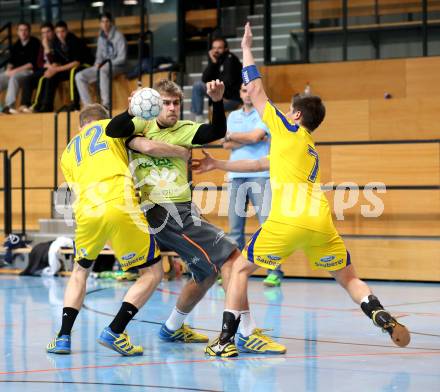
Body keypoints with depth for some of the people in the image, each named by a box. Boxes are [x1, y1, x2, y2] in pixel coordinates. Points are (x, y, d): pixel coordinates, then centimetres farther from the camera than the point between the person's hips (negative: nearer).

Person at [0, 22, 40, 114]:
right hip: (14, 71, 7)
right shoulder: (16, 45, 15)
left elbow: (32, 64, -11)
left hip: (29, 71, -7)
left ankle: (9, 105, -45)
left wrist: (15, 70, -15)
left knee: (14, 77, -35)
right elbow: (11, 61, 17)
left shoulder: (34, 43, -3)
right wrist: (9, 69, -7)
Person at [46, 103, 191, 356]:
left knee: (80, 271, 30)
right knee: (153, 273, 10)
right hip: (121, 206, -4)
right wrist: (185, 152, 20)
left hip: (86, 212, 4)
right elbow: (150, 147, 7)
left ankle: (63, 336, 17)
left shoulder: (68, 153, 31)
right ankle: (115, 333, -3)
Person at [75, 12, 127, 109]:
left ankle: (106, 104, -42)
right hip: (102, 66, 7)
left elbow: (122, 58, -13)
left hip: (116, 66, -7)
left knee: (103, 71, -41)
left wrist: (104, 64, -18)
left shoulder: (118, 36, -7)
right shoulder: (101, 37, 13)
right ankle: (88, 105, -18)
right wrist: (97, 64, -4)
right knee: (79, 76, -11)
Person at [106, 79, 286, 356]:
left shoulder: (184, 130, 10)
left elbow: (217, 132, -8)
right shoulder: (143, 125, 2)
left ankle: (173, 328, 37)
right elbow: (112, 130, -15)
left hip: (182, 212, 7)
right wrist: (132, 112, -31)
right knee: (231, 256, -14)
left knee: (209, 273, 19)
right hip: (161, 212, -7)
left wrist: (218, 102, -24)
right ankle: (248, 334, -14)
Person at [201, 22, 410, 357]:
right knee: (349, 279, 20)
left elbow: (257, 92, 18)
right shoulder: (311, 151, 29)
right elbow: (261, 164, 38)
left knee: (241, 269, 11)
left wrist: (246, 48, 28)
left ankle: (226, 340, 4)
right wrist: (219, 165, 42)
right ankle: (386, 320, -4)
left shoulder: (288, 131, 11)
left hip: (287, 222, -5)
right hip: (320, 225, 5)